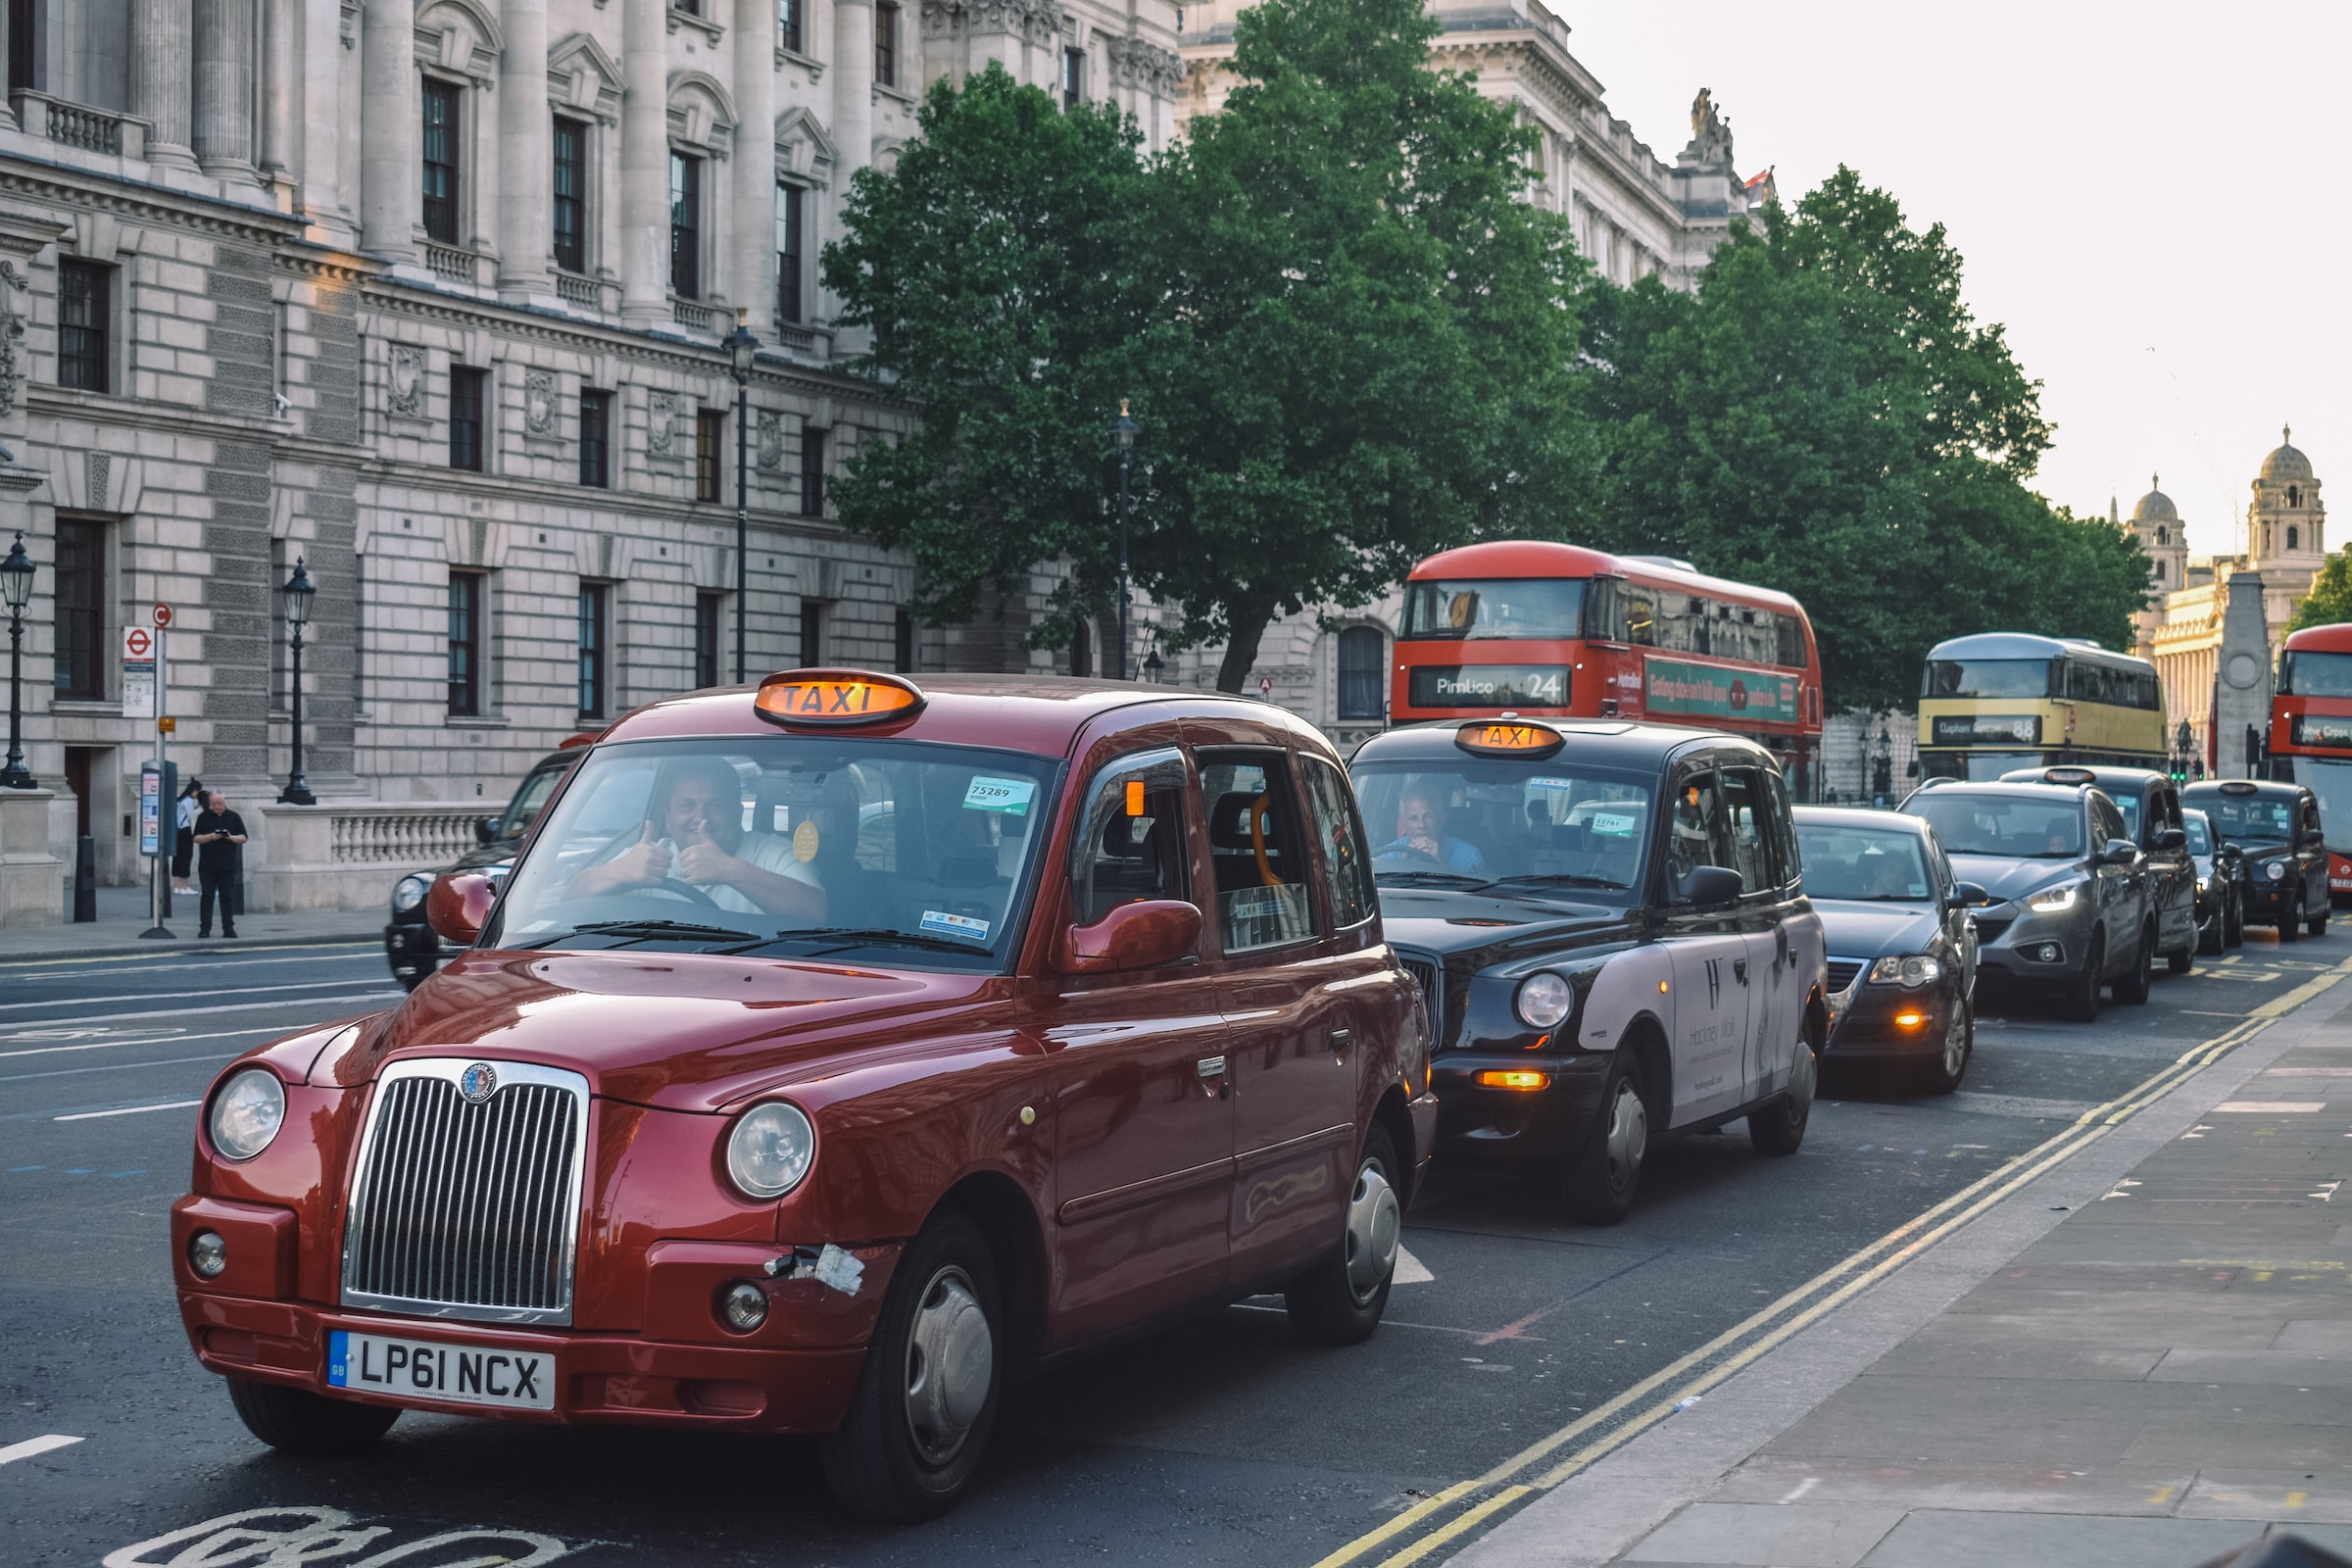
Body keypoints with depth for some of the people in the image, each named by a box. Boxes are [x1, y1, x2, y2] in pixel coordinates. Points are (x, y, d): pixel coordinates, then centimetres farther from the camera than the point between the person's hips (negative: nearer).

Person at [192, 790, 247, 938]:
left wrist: (232, 837, -14)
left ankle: (228, 928, 6)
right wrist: (211, 837, -14)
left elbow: (243, 837, 6)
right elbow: (196, 838, 3)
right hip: (207, 864, 0)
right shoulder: (203, 817, 6)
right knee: (207, 896, -1)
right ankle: (204, 928, 1)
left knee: (227, 897, 2)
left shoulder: (234, 817, 7)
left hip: (228, 865, 0)